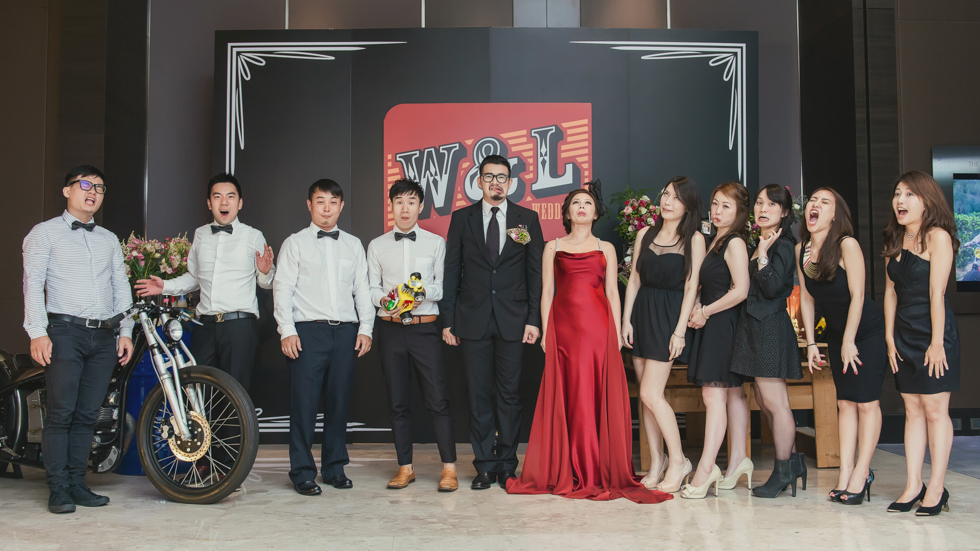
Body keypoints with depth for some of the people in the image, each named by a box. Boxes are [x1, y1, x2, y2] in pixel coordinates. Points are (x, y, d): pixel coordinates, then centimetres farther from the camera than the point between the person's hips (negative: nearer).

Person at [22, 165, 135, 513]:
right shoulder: (45, 233, 6)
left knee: (87, 415, 6)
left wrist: (126, 332, 10)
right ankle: (58, 490, 1)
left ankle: (77, 484, 13)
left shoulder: (109, 239, 20)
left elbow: (121, 286, 18)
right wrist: (37, 332, -12)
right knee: (61, 413, -5)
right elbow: (33, 282, -2)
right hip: (65, 332, -4)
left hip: (104, 336, 4)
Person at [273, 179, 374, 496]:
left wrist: (365, 328, 3)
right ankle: (302, 471, 7)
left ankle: (334, 467, 18)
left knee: (340, 400, 6)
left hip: (346, 331, 3)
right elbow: (282, 288, 2)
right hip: (308, 330, -3)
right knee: (304, 402, -3)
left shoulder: (353, 245, 15)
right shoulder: (295, 243, 7)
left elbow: (362, 289, 14)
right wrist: (287, 330, -8)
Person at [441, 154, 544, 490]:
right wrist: (448, 320, 1)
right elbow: (451, 272, 6)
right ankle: (485, 465, 14)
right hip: (473, 320, 0)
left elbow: (536, 272, 5)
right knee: (479, 395, 4)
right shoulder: (462, 219, 7)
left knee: (510, 394, 5)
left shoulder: (527, 219, 7)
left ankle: (507, 465, 16)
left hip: (513, 320, 0)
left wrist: (534, 319, -3)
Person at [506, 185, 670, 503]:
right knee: (568, 396, -2)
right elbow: (547, 292, 9)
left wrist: (617, 331, 2)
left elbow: (613, 293, 11)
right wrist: (545, 331, 1)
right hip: (564, 325, 0)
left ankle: (601, 472, 5)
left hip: (598, 326, 1)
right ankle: (568, 473, 6)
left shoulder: (606, 249, 15)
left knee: (600, 396, -2)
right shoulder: (553, 247, 13)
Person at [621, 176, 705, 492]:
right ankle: (656, 464, 16)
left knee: (650, 393, -11)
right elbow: (634, 279, 11)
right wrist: (626, 320, 4)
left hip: (669, 316, -5)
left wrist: (680, 330, -13)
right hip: (642, 313, 5)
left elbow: (691, 287, -7)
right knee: (646, 394, 6)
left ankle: (678, 461, 4)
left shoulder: (694, 239, -3)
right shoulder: (645, 234, 11)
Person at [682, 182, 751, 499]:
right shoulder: (717, 242, 16)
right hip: (713, 327, 9)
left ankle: (706, 468, -12)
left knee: (714, 393, -12)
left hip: (723, 325, -9)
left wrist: (705, 312, -12)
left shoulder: (735, 243, -11)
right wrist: (698, 307, 5)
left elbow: (740, 290, -19)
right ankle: (737, 460, 18)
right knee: (732, 392, 12)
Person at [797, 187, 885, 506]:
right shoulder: (801, 250, -1)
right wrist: (810, 343, 3)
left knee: (866, 402, -3)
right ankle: (845, 473, 8)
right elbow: (806, 298, 5)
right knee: (845, 403, 6)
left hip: (867, 331, -6)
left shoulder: (847, 245, -19)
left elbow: (857, 295, -19)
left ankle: (862, 472, 5)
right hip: (836, 334, 6)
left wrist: (849, 341, -17)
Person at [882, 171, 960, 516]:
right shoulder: (894, 241, 12)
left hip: (934, 331, -7)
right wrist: (889, 338, 7)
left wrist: (936, 342, -17)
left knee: (935, 409, -2)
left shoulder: (937, 237, -8)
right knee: (913, 409, 7)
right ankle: (913, 485, 11)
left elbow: (936, 293, -14)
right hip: (904, 333, 7)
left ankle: (936, 488, 5)